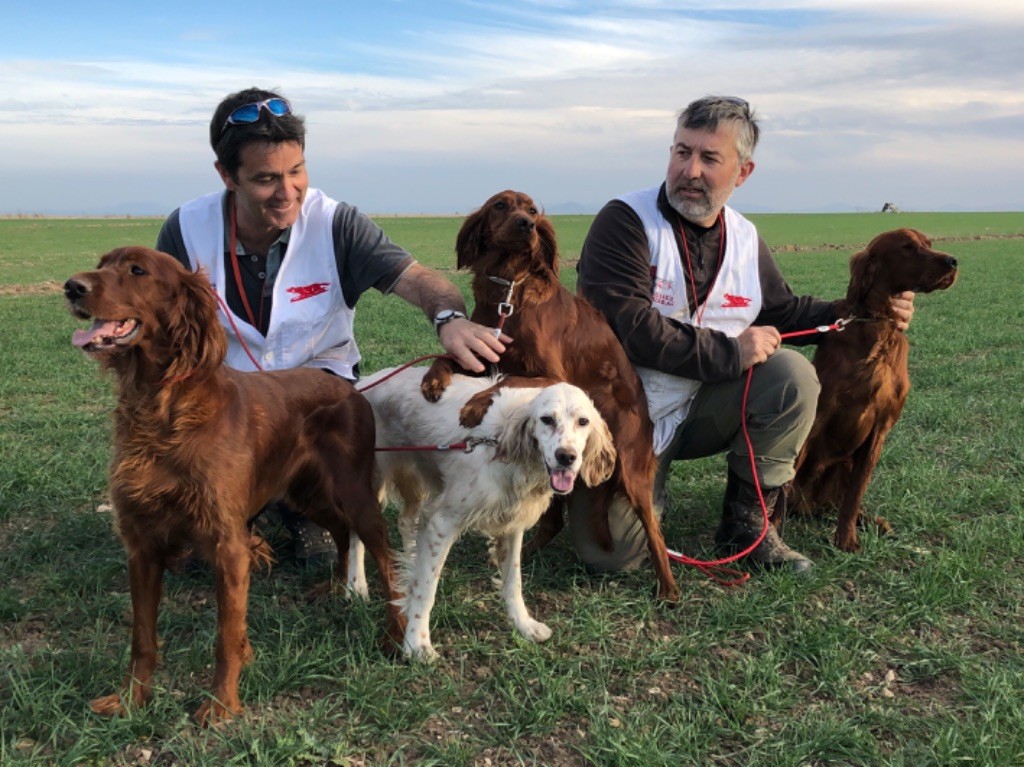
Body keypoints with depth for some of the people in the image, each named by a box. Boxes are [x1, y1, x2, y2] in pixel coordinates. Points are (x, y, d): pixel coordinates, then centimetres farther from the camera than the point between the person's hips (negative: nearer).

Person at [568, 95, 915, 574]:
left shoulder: (745, 239, 4)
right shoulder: (624, 222, -16)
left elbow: (782, 311, 19)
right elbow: (628, 327, -26)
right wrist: (730, 354, -22)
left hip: (702, 409, 5)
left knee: (793, 375, -20)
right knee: (612, 553, -17)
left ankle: (746, 525, -3)